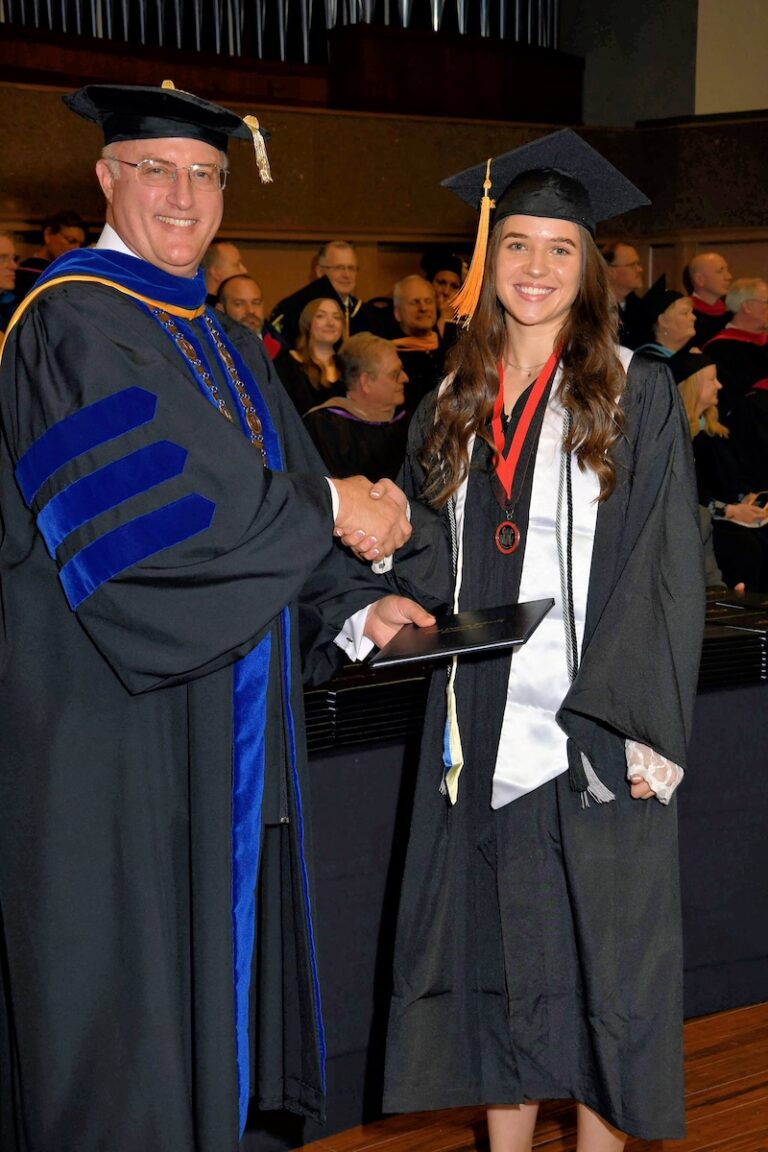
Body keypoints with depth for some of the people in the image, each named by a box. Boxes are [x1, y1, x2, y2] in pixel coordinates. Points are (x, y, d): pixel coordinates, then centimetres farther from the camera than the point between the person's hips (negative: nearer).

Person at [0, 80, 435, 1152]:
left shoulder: (228, 342, 16)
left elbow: (261, 496, 14)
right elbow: (143, 499, -23)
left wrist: (352, 608, -2)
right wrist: (327, 507, -17)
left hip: (222, 711, 8)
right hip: (112, 709, -8)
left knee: (212, 938, 14)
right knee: (121, 970, 2)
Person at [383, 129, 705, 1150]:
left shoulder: (636, 394, -2)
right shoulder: (453, 405, 11)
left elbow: (666, 568, -8)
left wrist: (632, 726, -15)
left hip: (594, 732, -4)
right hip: (483, 730, 4)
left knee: (597, 956, 5)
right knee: (496, 953, 11)